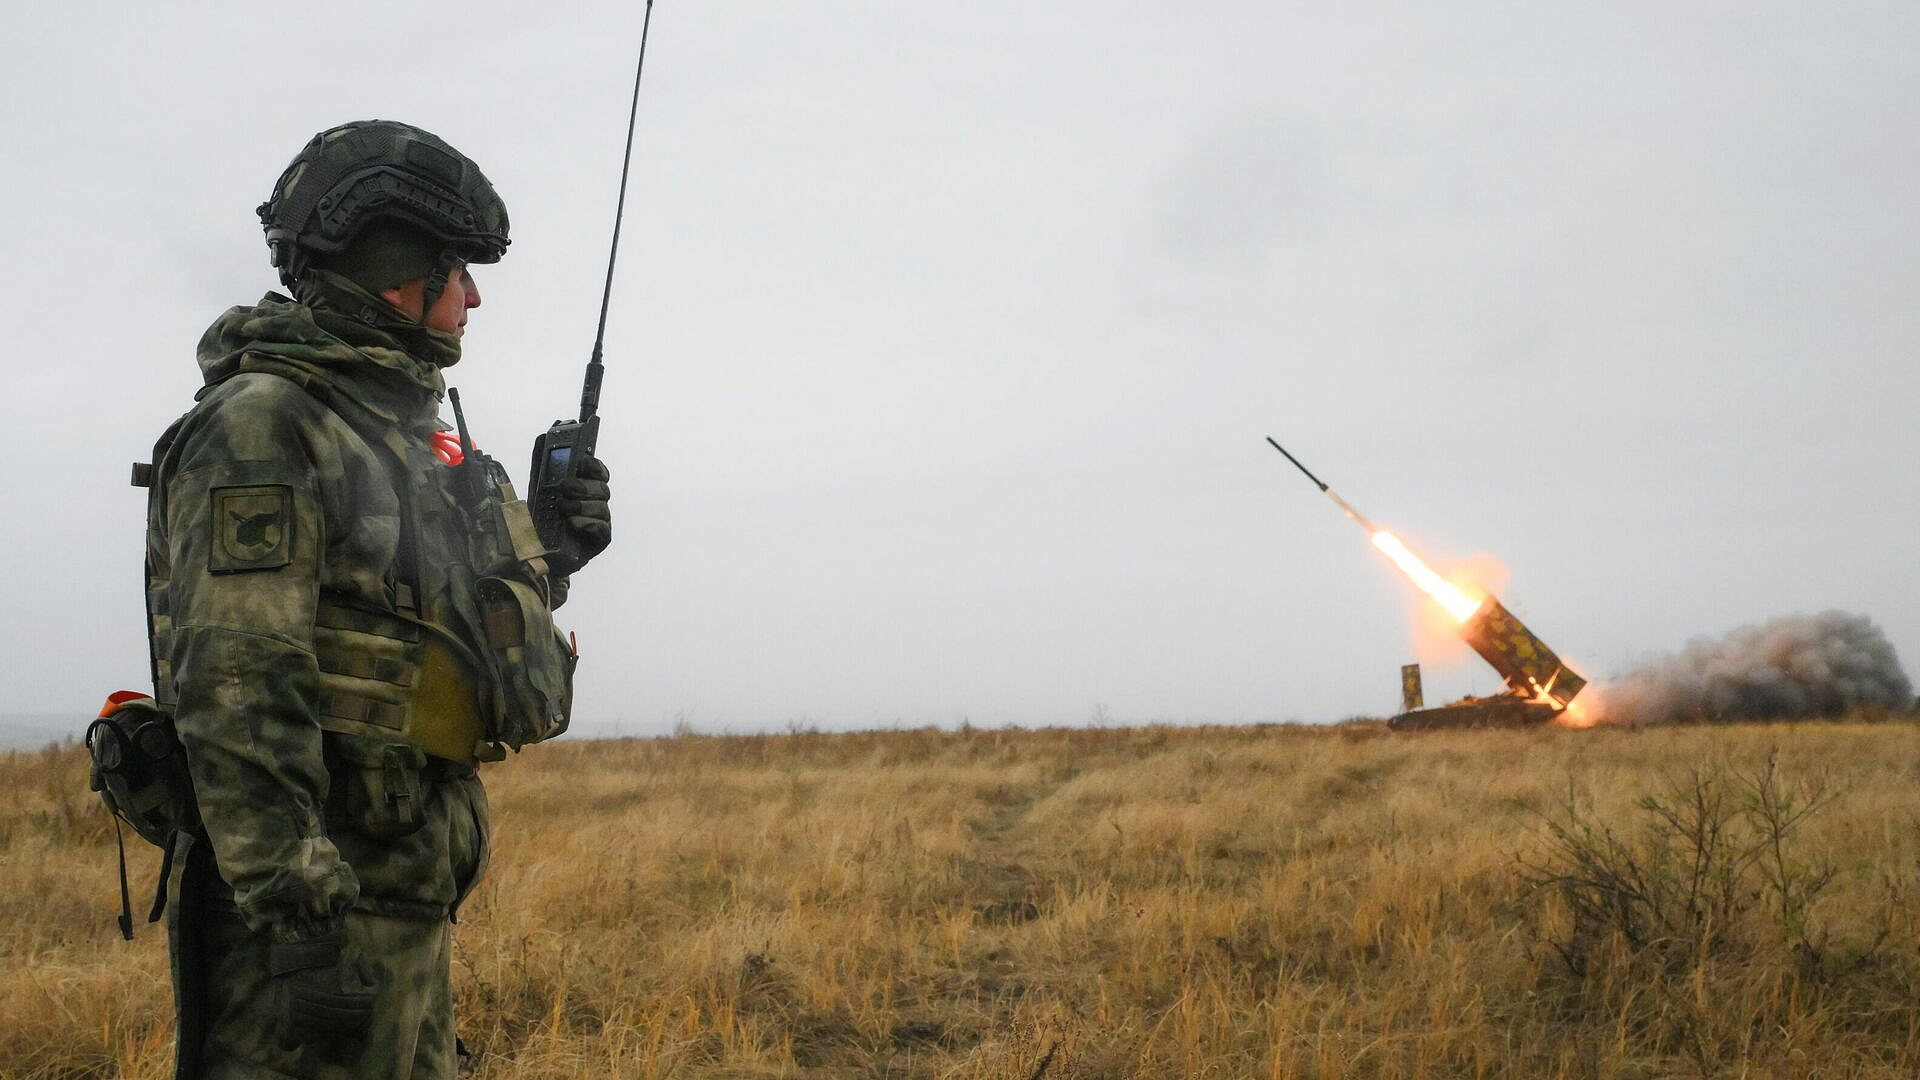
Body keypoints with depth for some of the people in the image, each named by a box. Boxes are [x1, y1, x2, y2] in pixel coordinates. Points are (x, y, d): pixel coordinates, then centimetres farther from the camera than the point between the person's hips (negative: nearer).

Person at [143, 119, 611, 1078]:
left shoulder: (396, 423, 16)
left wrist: (548, 559, 10)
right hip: (321, 896, -10)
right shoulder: (259, 427, -15)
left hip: (410, 889, 10)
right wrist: (296, 921, -26)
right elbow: (235, 691, -22)